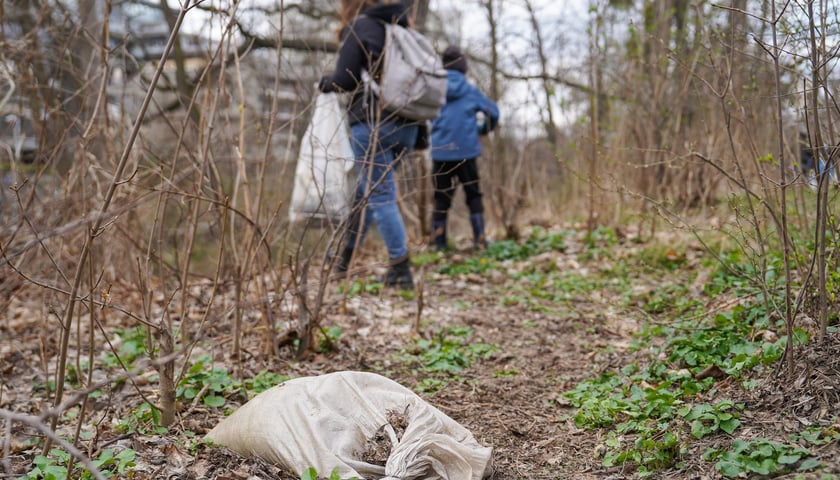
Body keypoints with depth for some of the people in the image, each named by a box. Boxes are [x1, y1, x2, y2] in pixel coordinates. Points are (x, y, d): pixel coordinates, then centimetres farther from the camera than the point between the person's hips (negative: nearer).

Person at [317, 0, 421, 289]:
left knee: (379, 195, -3)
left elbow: (344, 79, -6)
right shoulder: (400, 27, 16)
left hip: (372, 122, -7)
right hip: (406, 124, 7)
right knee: (366, 189, 18)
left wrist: (324, 83, 13)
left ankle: (401, 271, -5)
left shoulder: (359, 26, -2)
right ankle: (345, 257, 30)